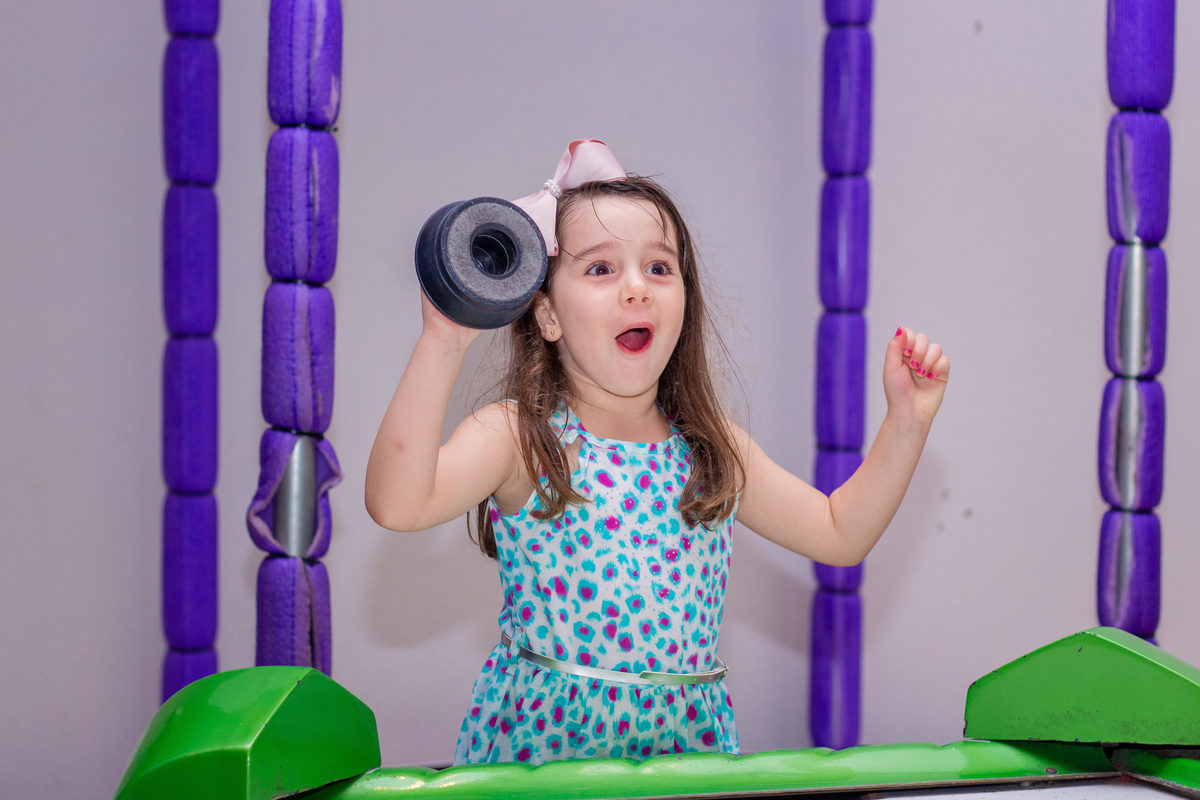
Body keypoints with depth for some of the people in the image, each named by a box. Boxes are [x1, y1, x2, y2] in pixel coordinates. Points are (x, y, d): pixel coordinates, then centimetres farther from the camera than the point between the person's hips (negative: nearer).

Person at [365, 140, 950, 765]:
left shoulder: (713, 450, 11)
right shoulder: (518, 437, -5)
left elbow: (838, 534, 19)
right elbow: (397, 503, -22)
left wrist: (906, 419, 8)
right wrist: (444, 343, -28)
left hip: (688, 740, 5)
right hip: (540, 739, -5)